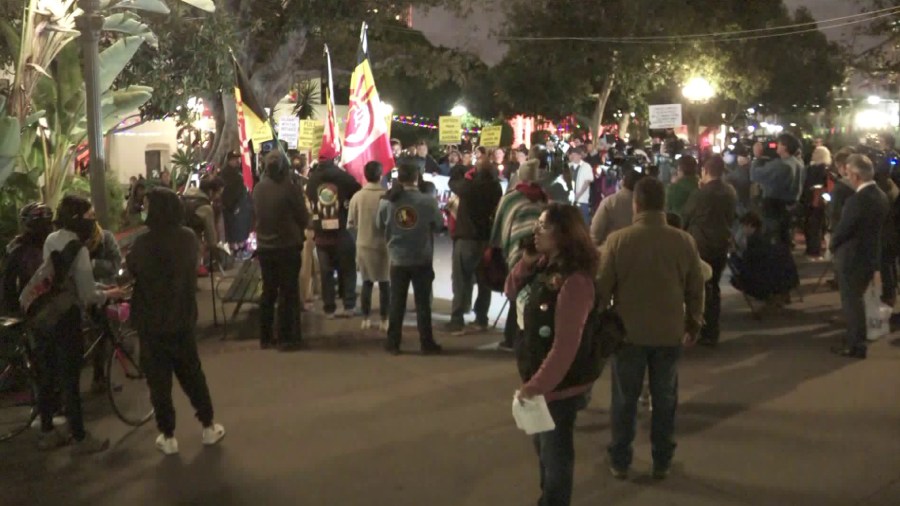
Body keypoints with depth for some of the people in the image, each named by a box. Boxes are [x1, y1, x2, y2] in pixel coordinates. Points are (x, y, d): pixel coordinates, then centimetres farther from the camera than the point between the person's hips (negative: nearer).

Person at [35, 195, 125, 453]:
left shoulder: (50, 240, 8)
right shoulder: (78, 248, -17)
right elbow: (87, 294, -19)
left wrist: (101, 287, 12)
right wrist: (108, 294, 1)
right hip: (65, 317, -8)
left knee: (46, 376, 16)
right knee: (70, 380, 1)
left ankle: (47, 432, 27)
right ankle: (79, 438, 10)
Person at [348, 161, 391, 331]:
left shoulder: (357, 196, -6)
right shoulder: (386, 196, -15)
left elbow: (350, 224, 1)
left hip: (363, 245, 3)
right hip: (383, 245, -3)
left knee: (367, 282, 14)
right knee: (384, 283, 8)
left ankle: (366, 319, 18)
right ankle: (384, 321, 10)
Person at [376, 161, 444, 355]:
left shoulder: (387, 201, -8)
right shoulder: (428, 201, -13)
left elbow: (379, 226, 6)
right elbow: (439, 225, 1)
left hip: (397, 259, 1)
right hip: (423, 260, -1)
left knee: (397, 302, 11)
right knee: (423, 302, 7)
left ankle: (393, 343, 15)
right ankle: (427, 343, 12)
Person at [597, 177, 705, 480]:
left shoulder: (618, 240, -14)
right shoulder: (684, 241, -8)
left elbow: (602, 287, -7)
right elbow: (695, 289, 1)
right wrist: (694, 323, 16)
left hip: (628, 331, -1)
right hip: (670, 332, 1)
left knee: (625, 399, 13)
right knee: (665, 399, 15)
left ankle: (620, 462, 22)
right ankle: (662, 462, 25)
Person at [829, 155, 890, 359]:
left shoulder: (856, 200, -27)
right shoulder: (881, 196, 1)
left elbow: (842, 230, -20)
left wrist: (832, 245, 1)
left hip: (852, 258, -8)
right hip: (871, 255, 8)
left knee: (851, 302, 5)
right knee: (857, 299, 23)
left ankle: (855, 345, 13)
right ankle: (857, 337, 35)